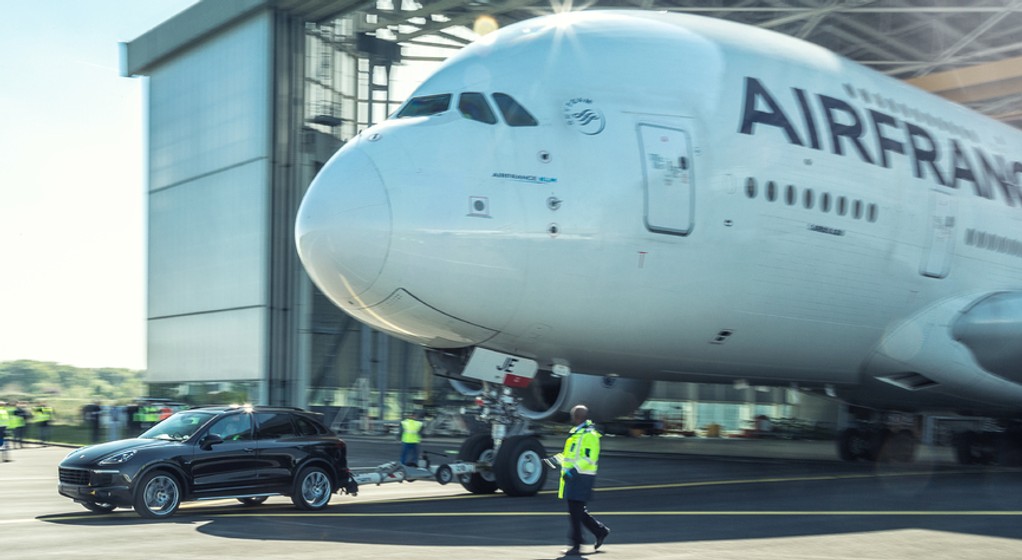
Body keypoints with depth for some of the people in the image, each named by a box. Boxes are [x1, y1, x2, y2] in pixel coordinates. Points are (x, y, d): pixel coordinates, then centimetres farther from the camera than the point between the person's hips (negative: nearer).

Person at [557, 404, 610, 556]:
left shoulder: (589, 435, -14)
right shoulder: (576, 432, 17)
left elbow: (590, 459, -21)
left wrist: (574, 470, -28)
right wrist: (557, 460, 15)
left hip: (581, 478, -10)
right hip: (573, 477, 10)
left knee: (576, 512, -7)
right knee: (577, 512, 14)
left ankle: (576, 545, -1)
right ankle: (600, 531, 27)